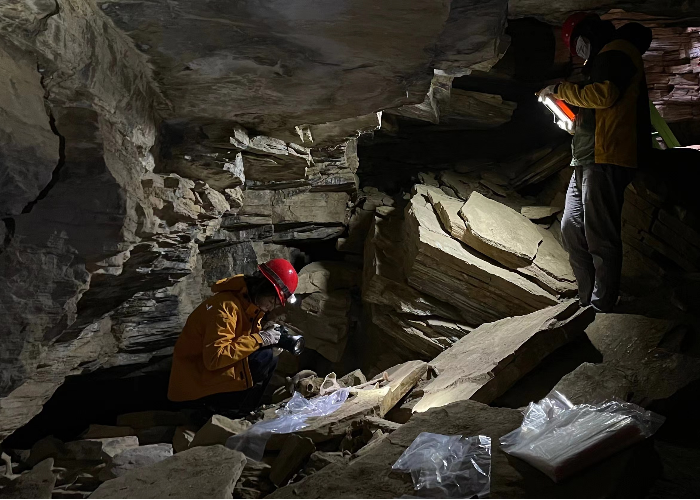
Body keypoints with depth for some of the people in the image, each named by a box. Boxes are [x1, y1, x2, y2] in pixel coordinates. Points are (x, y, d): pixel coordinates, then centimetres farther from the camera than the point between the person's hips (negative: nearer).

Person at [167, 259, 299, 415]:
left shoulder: (247, 301, 6)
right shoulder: (227, 306, -24)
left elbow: (244, 340, 14)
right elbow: (214, 358, -30)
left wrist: (268, 336, -5)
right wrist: (259, 339, -26)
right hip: (196, 384, -10)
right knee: (266, 359, -21)